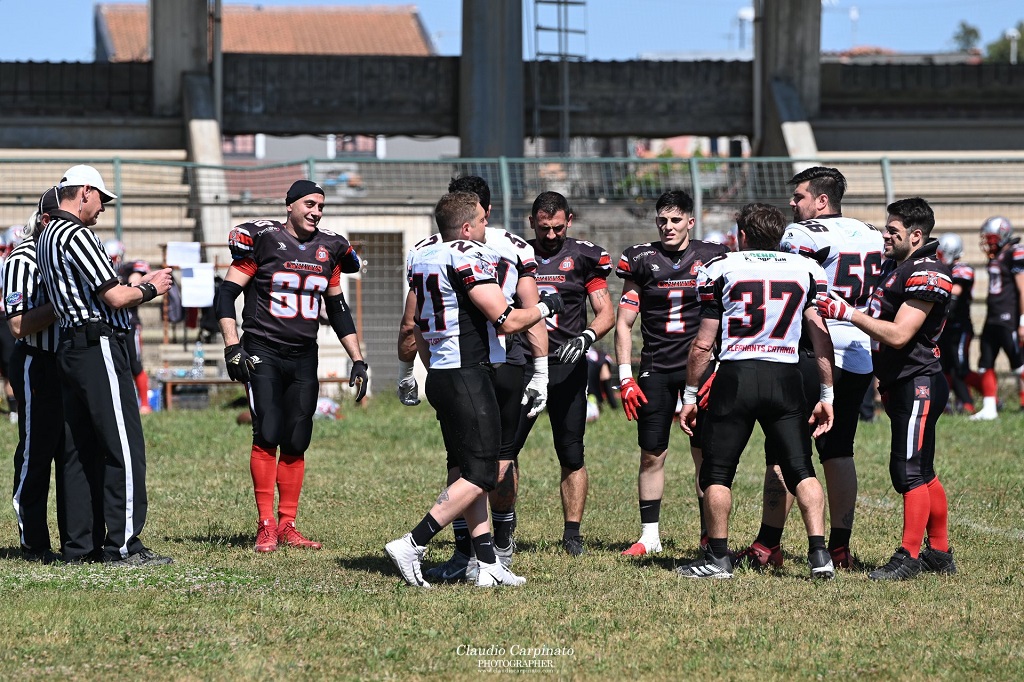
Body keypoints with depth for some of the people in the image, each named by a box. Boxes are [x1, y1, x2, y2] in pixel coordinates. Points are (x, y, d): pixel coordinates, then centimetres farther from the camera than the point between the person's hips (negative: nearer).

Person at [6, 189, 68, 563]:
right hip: (38, 367, -7)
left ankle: (76, 540, 17)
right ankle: (33, 543, 7)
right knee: (35, 453, 0)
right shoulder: (24, 259, -12)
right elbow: (20, 325, -18)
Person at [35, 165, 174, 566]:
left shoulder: (47, 237, 18)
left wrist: (139, 285, 20)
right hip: (99, 347, -10)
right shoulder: (76, 235, -13)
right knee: (124, 446, -9)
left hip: (70, 348, 10)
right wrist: (149, 289, 2)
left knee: (85, 448, 12)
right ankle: (123, 545, -11)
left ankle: (81, 546, 11)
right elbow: (114, 298, -15)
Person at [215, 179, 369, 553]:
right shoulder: (262, 239, -6)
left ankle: (287, 526, 10)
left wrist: (358, 360, 15)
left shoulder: (329, 249, 10)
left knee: (296, 444, 3)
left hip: (304, 358, 5)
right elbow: (226, 296, -5)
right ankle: (265, 525, -9)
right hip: (262, 353, -5)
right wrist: (232, 347, -14)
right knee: (267, 435, -13)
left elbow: (338, 310, 19)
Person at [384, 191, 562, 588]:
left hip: (440, 375, 10)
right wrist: (545, 307, 0)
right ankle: (411, 546, -12)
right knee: (480, 476, -5)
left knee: (469, 471, 12)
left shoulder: (422, 260, 11)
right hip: (468, 378, -10)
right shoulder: (469, 258, -16)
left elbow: (412, 324, 21)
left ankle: (487, 564, 12)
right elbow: (507, 321, -18)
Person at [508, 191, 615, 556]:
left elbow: (606, 313, -1)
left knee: (572, 456, 3)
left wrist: (585, 338, -18)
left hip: (566, 366, -1)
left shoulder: (583, 257, 3)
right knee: (504, 451, -4)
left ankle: (572, 534, 12)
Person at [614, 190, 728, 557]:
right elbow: (624, 323, 8)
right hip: (656, 370, 1)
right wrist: (625, 377, 0)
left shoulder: (712, 258, 3)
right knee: (652, 455, 3)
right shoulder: (642, 260, 5)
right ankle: (649, 535, 11)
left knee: (706, 455, -2)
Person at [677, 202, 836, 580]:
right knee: (801, 470, 7)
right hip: (786, 376, 2)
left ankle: (718, 556, 9)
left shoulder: (721, 270, 3)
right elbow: (821, 338, 8)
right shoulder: (807, 270, 10)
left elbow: (703, 344, 4)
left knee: (716, 471, 8)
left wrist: (689, 396, 12)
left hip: (737, 375, -2)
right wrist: (827, 396, 13)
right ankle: (819, 553, -4)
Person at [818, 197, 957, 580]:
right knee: (921, 473, 15)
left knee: (910, 471, -9)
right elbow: (883, 327, 25)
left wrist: (848, 314, -19)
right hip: (900, 385, 10)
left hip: (919, 383, -10)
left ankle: (909, 558, -7)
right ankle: (939, 554, 22)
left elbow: (899, 335, -22)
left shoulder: (927, 275, -16)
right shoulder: (893, 267, 14)